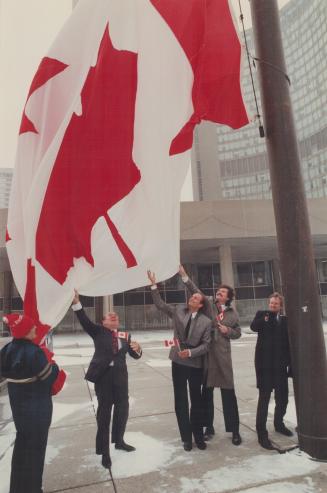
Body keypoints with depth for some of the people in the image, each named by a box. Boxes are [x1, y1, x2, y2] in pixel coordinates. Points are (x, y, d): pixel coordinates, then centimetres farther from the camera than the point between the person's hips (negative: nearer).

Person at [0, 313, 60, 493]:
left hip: (17, 403, 7)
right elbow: (49, 377, -19)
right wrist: (53, 366, 0)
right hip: (37, 406, -7)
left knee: (22, 442, 24)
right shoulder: (33, 352, -27)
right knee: (35, 446, 11)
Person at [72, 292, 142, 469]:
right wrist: (76, 302, -28)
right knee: (104, 410, 4)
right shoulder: (98, 331, 2)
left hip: (120, 374, 4)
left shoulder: (124, 335, 9)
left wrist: (137, 348, -18)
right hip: (103, 374, -4)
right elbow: (84, 321, -14)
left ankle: (119, 441, 37)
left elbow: (135, 355, 7)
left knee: (122, 407, 13)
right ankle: (104, 450, 18)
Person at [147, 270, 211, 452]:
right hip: (178, 362, 1)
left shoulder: (206, 321, -6)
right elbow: (160, 304, 1)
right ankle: (186, 437, 22)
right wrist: (154, 284, -7)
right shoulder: (178, 311, -1)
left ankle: (198, 435, 29)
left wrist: (190, 352, -21)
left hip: (196, 364, -1)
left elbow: (206, 345, -6)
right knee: (181, 401, 8)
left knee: (197, 400, 12)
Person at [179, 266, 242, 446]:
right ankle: (209, 427, 26)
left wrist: (228, 331, -8)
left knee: (228, 392, 4)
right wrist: (184, 276, -20)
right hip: (205, 354, 0)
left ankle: (234, 430, 18)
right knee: (207, 392, 11)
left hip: (223, 355, 0)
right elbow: (195, 291, -9)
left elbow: (237, 333, 14)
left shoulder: (233, 313, 5)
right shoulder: (208, 305, 2)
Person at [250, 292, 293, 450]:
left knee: (283, 397, 15)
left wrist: (290, 363, 3)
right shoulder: (262, 314, 1)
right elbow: (253, 327, -20)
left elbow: (289, 342, 8)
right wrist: (266, 316, -28)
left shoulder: (285, 320, 10)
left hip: (280, 364, 4)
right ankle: (262, 433, 6)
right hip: (265, 363, -4)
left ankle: (279, 424, 39)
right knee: (264, 398, -2)